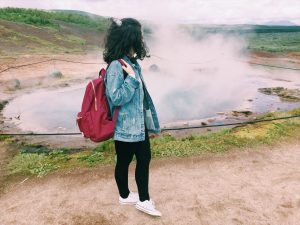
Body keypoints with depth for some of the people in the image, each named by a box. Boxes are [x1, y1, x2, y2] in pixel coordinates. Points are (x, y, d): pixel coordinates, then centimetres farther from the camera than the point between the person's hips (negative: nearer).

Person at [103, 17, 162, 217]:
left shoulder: (133, 62, 6)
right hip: (125, 126, -9)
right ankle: (125, 196, 36)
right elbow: (117, 98, -21)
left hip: (139, 123, 9)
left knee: (144, 158, 15)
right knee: (124, 162, 12)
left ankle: (143, 199, 33)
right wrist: (131, 78, -25)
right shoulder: (116, 66, -21)